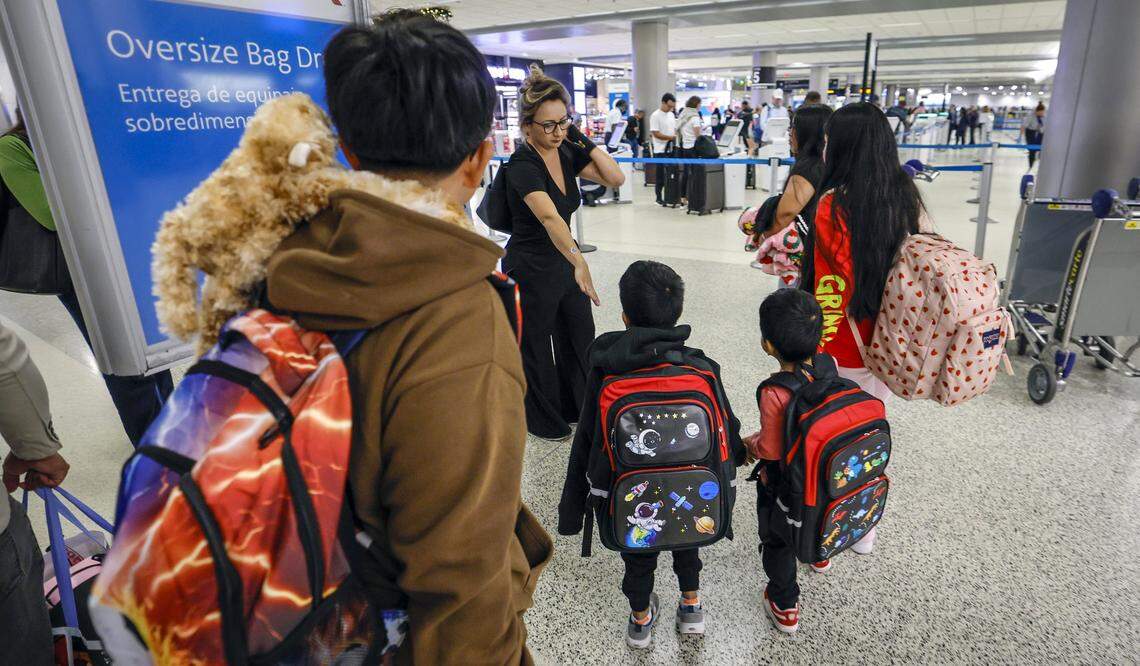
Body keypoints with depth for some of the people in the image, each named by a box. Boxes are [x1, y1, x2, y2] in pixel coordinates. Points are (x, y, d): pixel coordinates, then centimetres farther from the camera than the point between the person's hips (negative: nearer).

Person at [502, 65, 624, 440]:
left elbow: (615, 178, -4)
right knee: (536, 349, 12)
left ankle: (578, 409, 40)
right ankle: (543, 422, 33)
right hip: (530, 268, -7)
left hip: (564, 262, 7)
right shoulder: (522, 165, -25)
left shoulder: (566, 152, -2)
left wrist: (582, 139, -10)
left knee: (580, 340, 17)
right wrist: (579, 260, -55)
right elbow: (549, 217, -42)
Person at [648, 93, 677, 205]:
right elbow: (656, 134, -16)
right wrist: (672, 137, -20)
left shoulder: (671, 115, 12)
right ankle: (659, 198, 10)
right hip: (661, 150, -6)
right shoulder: (655, 116, -10)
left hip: (672, 149, 6)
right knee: (661, 175, 0)